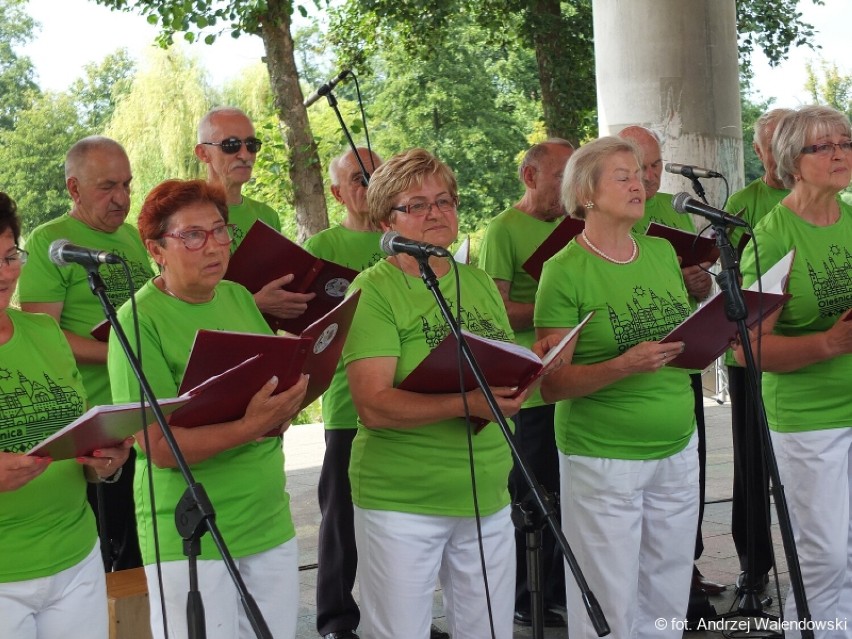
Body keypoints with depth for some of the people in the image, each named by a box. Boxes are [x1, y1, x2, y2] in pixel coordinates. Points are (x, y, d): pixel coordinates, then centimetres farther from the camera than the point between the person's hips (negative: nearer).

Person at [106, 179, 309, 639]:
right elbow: (158, 446, -18)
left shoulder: (239, 297, 6)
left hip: (271, 521, 6)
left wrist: (281, 411, -9)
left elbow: (283, 386, 15)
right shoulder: (138, 322, -13)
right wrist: (250, 428, -29)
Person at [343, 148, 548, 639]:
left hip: (488, 497, 6)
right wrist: (465, 404, -29)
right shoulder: (374, 291, -9)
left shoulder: (480, 282, 10)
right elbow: (374, 405, -19)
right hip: (402, 502, -5)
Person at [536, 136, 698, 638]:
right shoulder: (565, 271, -11)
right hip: (604, 460, -6)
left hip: (677, 451, 6)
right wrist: (624, 366, -27)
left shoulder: (663, 252, 8)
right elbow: (552, 384, -14)